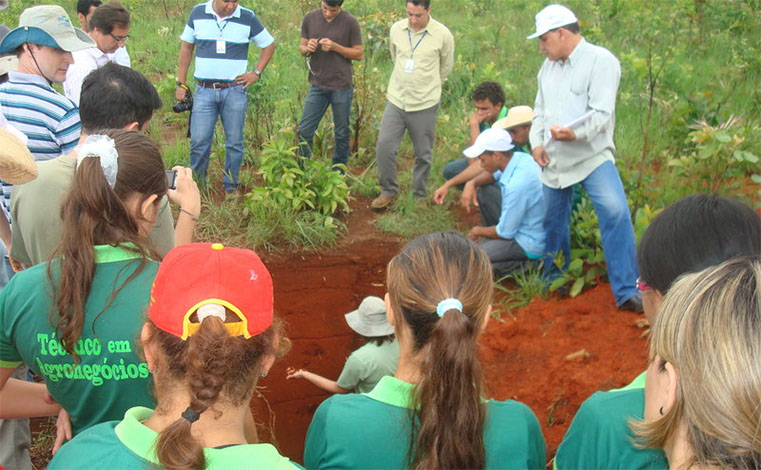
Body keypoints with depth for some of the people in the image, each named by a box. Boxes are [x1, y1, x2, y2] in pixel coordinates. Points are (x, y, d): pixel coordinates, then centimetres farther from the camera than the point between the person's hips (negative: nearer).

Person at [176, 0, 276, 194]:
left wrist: (257, 73, 2)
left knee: (234, 142, 6)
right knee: (199, 141, -1)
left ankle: (231, 187, 20)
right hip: (204, 90, 0)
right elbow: (186, 47, 9)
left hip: (235, 91, 0)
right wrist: (181, 84, 6)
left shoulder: (248, 18, -2)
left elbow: (269, 45, 11)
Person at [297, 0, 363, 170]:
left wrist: (335, 47, -18)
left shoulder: (350, 22, -6)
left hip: (341, 86, -2)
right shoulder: (310, 18, 3)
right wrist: (307, 48, -14)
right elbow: (301, 47, 11)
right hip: (317, 85, 3)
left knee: (341, 133, 8)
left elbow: (358, 54, -3)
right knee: (304, 131, 2)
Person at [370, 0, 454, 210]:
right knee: (384, 146, -1)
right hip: (396, 99, 3)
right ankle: (389, 190, 18)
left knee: (423, 154, 7)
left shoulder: (442, 35, -8)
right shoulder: (396, 29, 0)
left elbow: (446, 67, 8)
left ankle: (419, 196, 24)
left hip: (424, 105, -2)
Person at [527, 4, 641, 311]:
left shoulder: (600, 61, -10)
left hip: (592, 156, -6)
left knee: (616, 213, -22)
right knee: (553, 220, 16)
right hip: (554, 159, 7)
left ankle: (626, 293, -18)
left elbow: (602, 113, -20)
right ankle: (553, 280, 37)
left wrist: (576, 133, -38)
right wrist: (537, 142, 1)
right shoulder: (548, 66, 13)